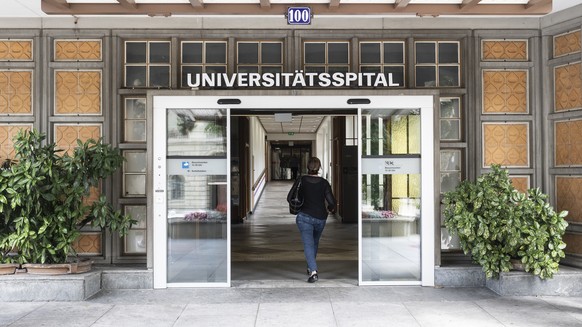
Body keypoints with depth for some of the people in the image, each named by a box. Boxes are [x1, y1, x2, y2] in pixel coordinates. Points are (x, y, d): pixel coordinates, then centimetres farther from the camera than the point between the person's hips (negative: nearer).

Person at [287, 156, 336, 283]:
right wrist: (330, 209, 14)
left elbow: (290, 198, -4)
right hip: (320, 218, 3)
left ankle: (313, 271, -21)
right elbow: (332, 202, -9)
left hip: (305, 217, -2)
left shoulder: (301, 180, -7)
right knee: (315, 242, 23)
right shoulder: (324, 183, -5)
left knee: (308, 244, -5)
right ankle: (310, 267, 34)